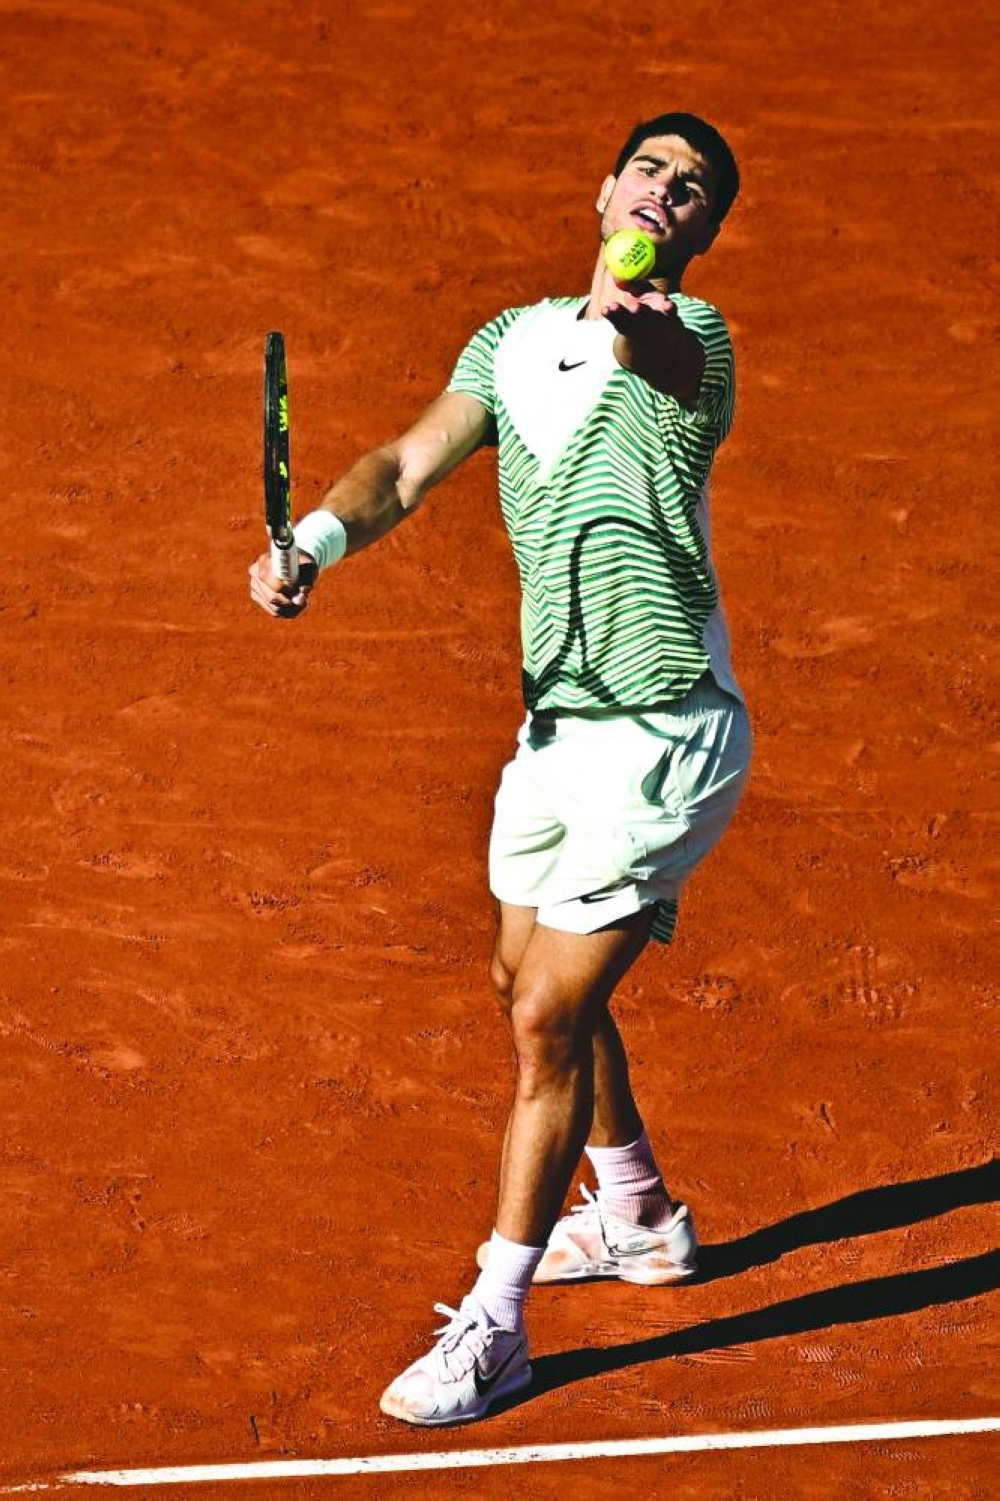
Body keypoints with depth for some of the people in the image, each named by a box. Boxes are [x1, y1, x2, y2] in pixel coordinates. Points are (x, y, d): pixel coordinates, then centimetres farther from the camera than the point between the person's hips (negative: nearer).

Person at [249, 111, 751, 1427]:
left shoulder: (691, 333, -15)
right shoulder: (515, 341, 7)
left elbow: (670, 362, -41)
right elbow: (410, 466, -2)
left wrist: (637, 331, -65)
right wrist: (316, 539, -23)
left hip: (663, 737, -8)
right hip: (556, 721, 8)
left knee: (549, 1016, -11)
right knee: (530, 983, 22)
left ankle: (493, 1325, -3)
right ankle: (638, 1217, 44)